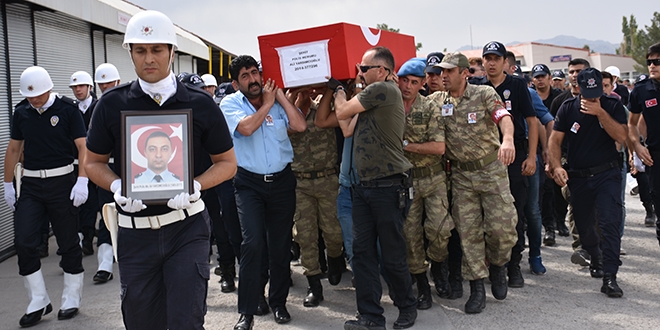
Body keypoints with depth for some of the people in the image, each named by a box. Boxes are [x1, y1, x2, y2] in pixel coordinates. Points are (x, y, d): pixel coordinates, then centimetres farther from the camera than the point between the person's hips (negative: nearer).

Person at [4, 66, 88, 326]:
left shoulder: (67, 109, -5)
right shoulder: (21, 113, 7)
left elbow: (83, 147, -9)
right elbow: (13, 149, 15)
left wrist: (82, 181, -19)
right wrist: (8, 184, 13)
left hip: (62, 182, -4)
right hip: (30, 184, 4)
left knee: (68, 243, 4)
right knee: (23, 242, -3)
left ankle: (71, 300, 18)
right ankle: (38, 302, 11)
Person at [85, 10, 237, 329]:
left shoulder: (200, 104, -3)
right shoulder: (112, 104, 0)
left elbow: (227, 163, 3)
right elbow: (94, 163, 8)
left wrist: (194, 186, -16)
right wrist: (117, 186, -13)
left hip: (187, 227, -2)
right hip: (135, 230, 2)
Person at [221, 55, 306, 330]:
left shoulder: (277, 100, 6)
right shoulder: (230, 104, -1)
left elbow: (300, 126, -8)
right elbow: (246, 127, -20)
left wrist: (280, 95, -5)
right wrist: (267, 103, -9)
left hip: (282, 181, 3)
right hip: (249, 183, -3)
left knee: (280, 244, 8)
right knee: (253, 243, -13)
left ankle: (278, 302, 25)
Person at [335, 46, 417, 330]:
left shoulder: (384, 89, -11)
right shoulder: (371, 96, 17)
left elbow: (342, 112, -7)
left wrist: (338, 90, 13)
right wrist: (340, 91, 19)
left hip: (388, 187, -9)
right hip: (364, 187, 9)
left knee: (393, 258, 3)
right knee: (362, 252, 6)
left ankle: (407, 307, 24)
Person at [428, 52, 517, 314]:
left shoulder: (485, 94, -6)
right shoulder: (436, 101, 6)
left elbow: (504, 117, -21)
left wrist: (508, 140, -41)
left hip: (491, 168, -3)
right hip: (461, 175, 3)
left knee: (502, 226, -4)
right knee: (467, 231, 3)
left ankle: (497, 265, 27)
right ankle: (477, 288, 13)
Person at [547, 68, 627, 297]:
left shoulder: (613, 106, -2)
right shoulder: (568, 108, 1)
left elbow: (621, 136, -14)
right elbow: (555, 140, -4)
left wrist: (600, 112, -22)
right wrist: (556, 166, -19)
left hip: (607, 174, -2)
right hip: (578, 176, 2)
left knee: (609, 223, -14)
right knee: (583, 225, 13)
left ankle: (609, 277, -13)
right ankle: (596, 258, 42)